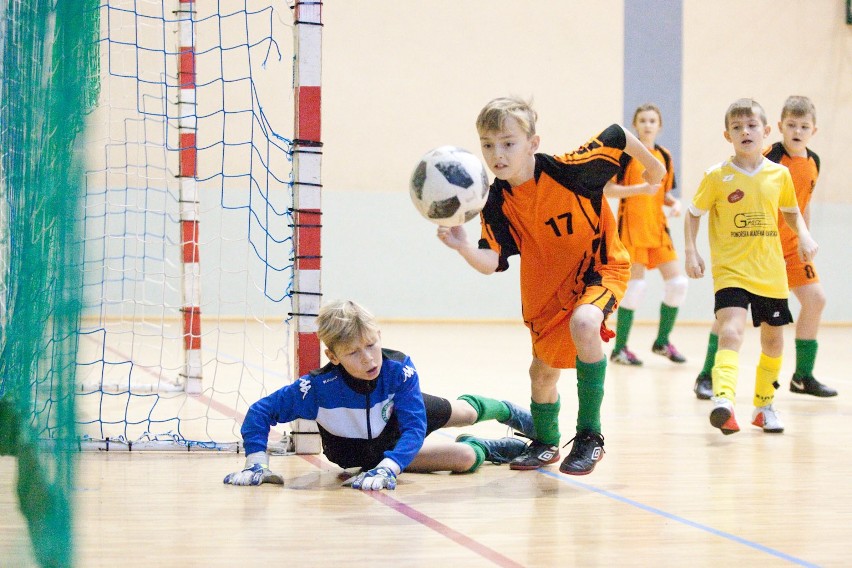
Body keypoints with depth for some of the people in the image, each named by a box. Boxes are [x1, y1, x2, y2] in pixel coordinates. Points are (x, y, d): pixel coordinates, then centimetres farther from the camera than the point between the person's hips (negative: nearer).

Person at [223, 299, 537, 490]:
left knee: (464, 412, 29)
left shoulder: (399, 369, -39)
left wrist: (388, 468, -55)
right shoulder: (318, 387, -41)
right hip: (359, 452, -2)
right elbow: (261, 412, -32)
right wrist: (257, 462, -42)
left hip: (396, 415, 2)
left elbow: (414, 426, -40)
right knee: (464, 458, -6)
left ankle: (507, 411, 64)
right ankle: (485, 449, 30)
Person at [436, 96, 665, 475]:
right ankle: (545, 443, 48)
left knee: (583, 323, -36)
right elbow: (492, 262, -22)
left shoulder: (567, 170, -26)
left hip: (602, 267, -5)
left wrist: (653, 167, 4)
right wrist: (464, 248, -44)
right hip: (547, 285, 5)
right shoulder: (498, 202, -14)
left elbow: (618, 137, -12)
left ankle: (590, 436, -23)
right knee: (543, 372, 17)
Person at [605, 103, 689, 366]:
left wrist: (674, 202, -1)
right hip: (631, 226, -6)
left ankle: (662, 342, 17)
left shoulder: (665, 156, 12)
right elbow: (608, 189, -9)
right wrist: (640, 189, -22)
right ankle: (619, 348, -1)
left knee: (677, 282, 0)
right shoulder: (626, 153, -5)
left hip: (657, 226, 6)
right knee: (635, 283, -11)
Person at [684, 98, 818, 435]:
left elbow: (791, 211, 19)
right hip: (731, 270, -4)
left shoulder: (780, 174, 3)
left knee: (773, 340, 14)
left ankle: (764, 405, 34)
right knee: (732, 331, -25)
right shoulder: (717, 176, -5)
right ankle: (723, 400, -41)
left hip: (771, 273, 4)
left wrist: (804, 236, 0)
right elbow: (693, 213, 5)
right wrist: (690, 251, -8)